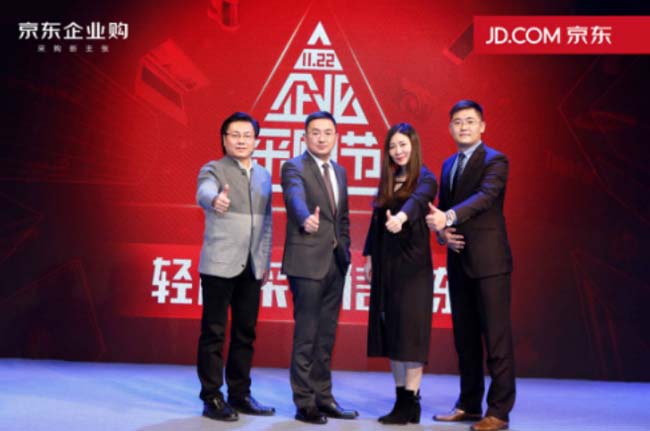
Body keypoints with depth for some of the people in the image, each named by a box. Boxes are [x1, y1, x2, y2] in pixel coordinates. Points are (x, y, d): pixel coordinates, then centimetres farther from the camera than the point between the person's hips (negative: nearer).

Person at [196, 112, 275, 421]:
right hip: (219, 265, -5)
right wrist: (215, 199, -49)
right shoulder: (213, 169, -3)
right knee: (214, 332, -1)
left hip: (251, 267, 5)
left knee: (245, 333, 10)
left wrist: (266, 261, 12)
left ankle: (240, 395, 20)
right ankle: (211, 398, 8)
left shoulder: (264, 176, 14)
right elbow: (203, 193, -26)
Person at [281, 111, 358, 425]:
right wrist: (307, 219, -50)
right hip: (308, 261, -7)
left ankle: (323, 397, 22)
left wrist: (345, 250, 12)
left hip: (336, 262, 7)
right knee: (306, 335, -2)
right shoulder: (294, 167, -8)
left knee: (326, 335, 12)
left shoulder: (339, 171, 15)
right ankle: (304, 402, 7)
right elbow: (296, 197, -29)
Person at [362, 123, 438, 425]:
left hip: (413, 264, -6)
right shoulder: (387, 180, 14)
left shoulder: (425, 179, -6)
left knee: (410, 330, -6)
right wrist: (369, 256, 12)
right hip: (386, 264, 7)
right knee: (390, 330, 6)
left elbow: (418, 199, -28)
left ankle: (411, 403, -1)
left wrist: (402, 215, -49)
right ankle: (401, 399, 13)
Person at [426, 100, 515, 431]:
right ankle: (469, 404, 23)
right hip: (458, 260, 7)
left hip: (488, 261, -7)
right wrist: (442, 232, -3)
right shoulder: (448, 165, 18)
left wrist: (449, 217, -36)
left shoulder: (495, 161, -5)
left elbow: (485, 196, -23)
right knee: (465, 337, 13)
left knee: (496, 338, -4)